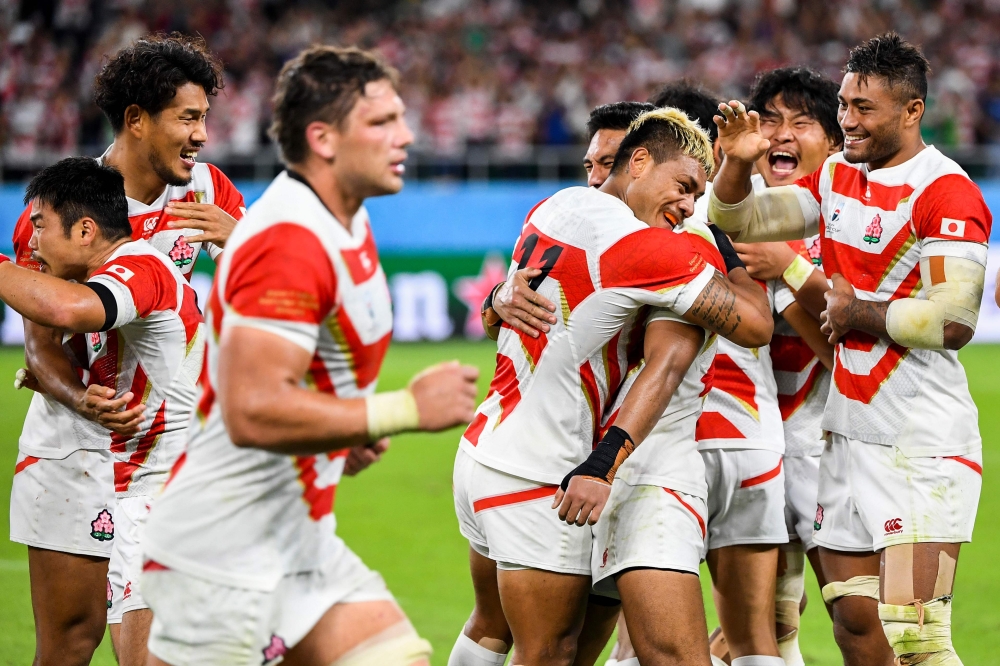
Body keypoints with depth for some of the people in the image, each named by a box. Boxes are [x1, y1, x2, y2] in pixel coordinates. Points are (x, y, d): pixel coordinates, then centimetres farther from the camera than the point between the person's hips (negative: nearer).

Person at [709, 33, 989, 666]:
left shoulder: (946, 192, -13)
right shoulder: (837, 176, 13)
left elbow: (951, 321, -21)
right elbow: (737, 220, 17)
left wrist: (855, 312, -8)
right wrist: (739, 161, -3)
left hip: (924, 445, -8)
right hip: (850, 432, 8)